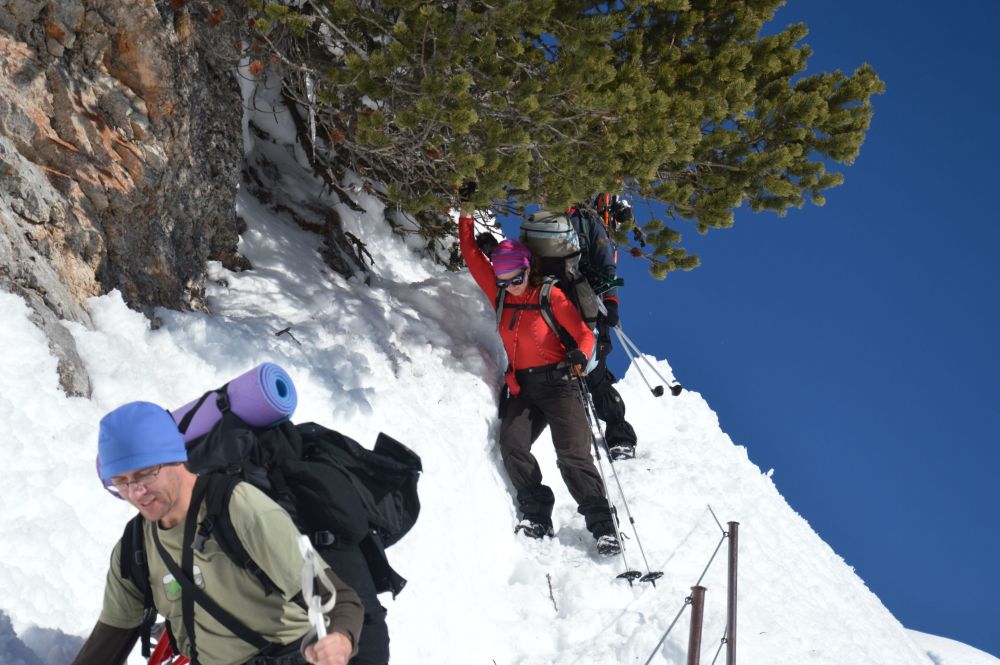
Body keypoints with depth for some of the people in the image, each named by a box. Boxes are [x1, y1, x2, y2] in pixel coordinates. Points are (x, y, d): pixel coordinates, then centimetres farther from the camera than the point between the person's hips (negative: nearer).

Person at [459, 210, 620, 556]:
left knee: (573, 454, -16)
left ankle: (602, 526, -14)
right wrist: (466, 215, 8)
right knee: (512, 446, -20)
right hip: (521, 387, 5)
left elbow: (584, 334, -6)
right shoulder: (500, 295, 10)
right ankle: (537, 514, -15)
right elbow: (471, 254, 13)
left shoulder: (551, 296, -4)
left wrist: (578, 356, -28)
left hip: (556, 383, -5)